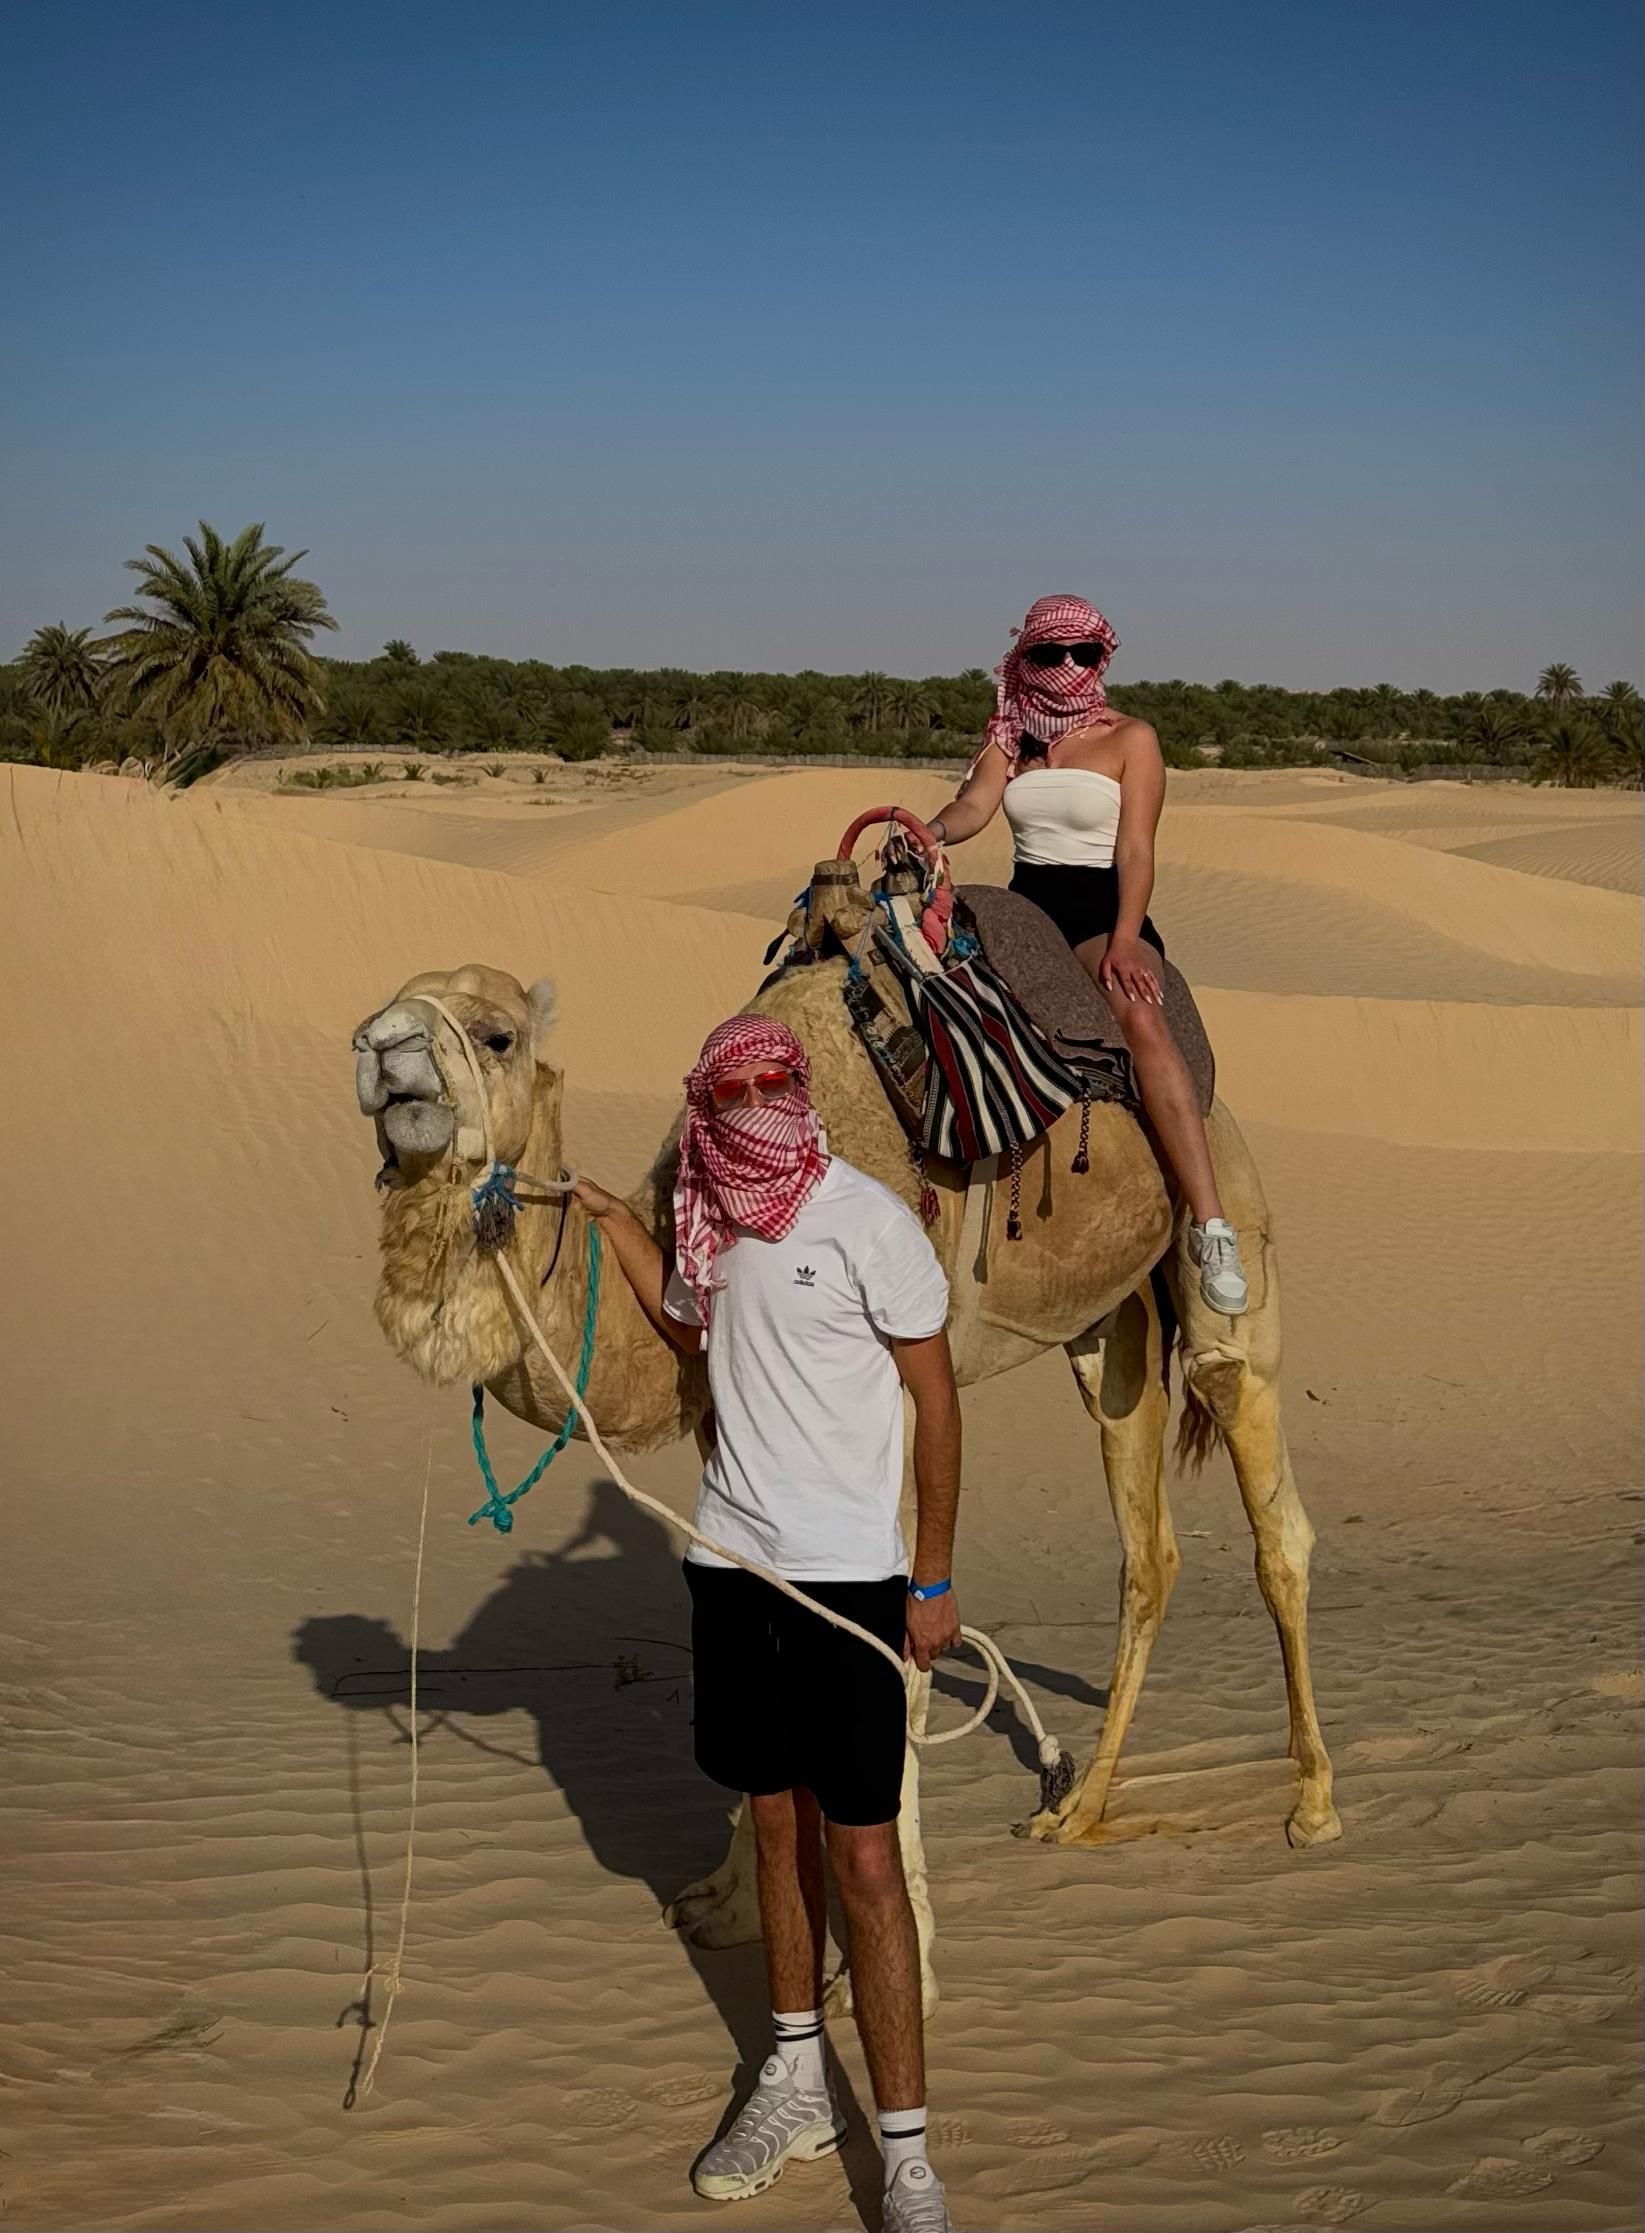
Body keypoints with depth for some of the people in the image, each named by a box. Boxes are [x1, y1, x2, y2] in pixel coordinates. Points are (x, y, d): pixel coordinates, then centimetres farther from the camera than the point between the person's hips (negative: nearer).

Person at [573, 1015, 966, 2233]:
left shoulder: (867, 1218, -13)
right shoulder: (715, 1220, 5)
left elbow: (936, 1398, -8)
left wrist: (934, 1578, -8)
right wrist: (613, 1218, 12)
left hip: (847, 1573, -6)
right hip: (732, 1562, 6)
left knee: (865, 1856, -5)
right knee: (776, 1822, 16)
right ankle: (798, 2085, 31)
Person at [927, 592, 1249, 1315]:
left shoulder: (1130, 739, 2)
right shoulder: (1007, 736, 14)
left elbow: (1135, 850, -7)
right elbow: (975, 805, -3)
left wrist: (1123, 941, -22)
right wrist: (932, 831, -27)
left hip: (1104, 908, -5)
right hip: (1023, 905, 5)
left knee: (1142, 1018, -34)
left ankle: (1210, 1226, -41)